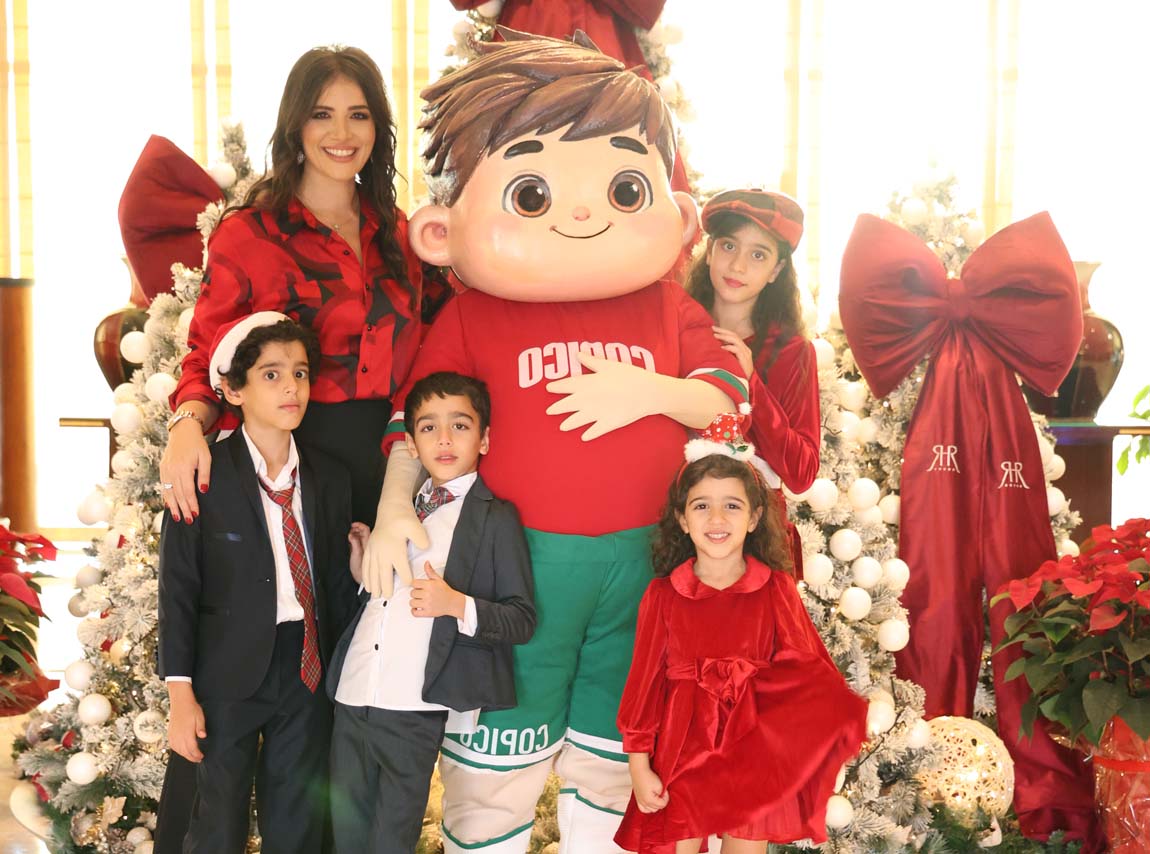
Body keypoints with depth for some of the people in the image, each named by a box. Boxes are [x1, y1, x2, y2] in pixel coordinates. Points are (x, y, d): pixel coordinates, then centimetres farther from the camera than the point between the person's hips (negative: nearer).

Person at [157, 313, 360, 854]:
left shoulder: (329, 479, 3)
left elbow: (337, 583, 8)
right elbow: (178, 588, -9)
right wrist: (181, 694, -11)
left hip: (308, 671, 4)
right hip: (229, 672, -3)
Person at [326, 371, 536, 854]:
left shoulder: (496, 518, -3)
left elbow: (522, 619, -7)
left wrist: (457, 605, -21)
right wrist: (364, 563, 7)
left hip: (414, 709, -6)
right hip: (352, 697, 6)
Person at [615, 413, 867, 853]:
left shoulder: (777, 590, -2)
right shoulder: (662, 595, -2)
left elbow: (807, 670, -3)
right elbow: (644, 680, 0)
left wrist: (842, 715, -21)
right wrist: (638, 765, -2)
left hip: (755, 749, 0)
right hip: (681, 751, 0)